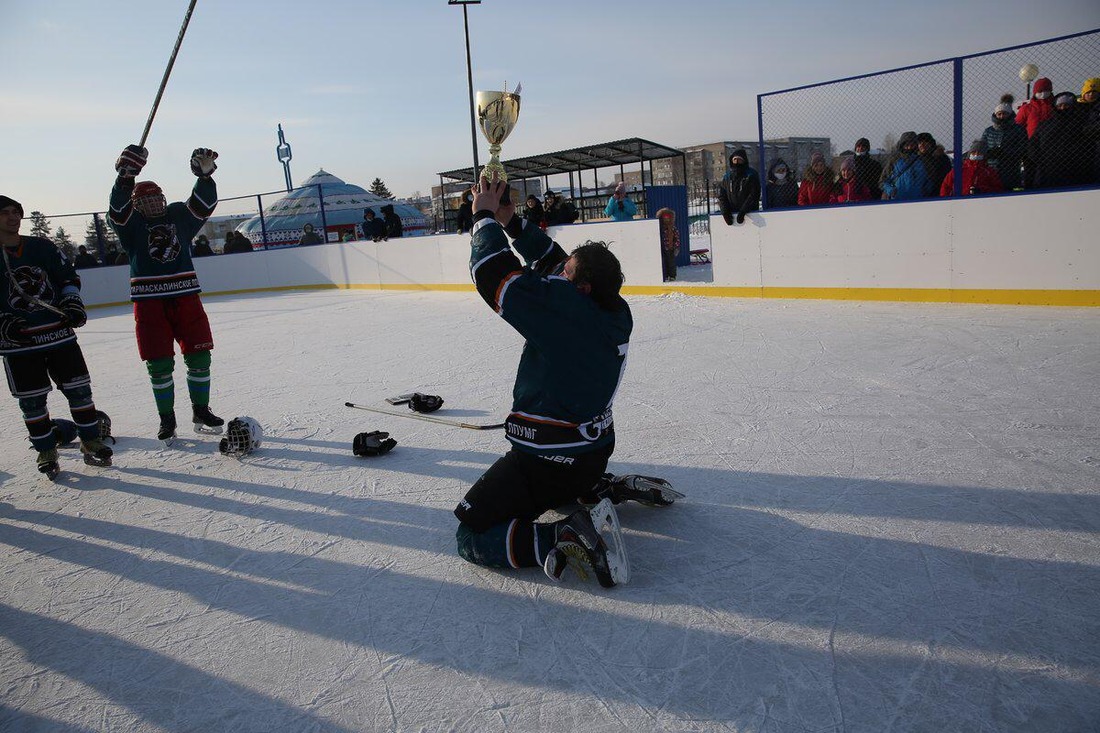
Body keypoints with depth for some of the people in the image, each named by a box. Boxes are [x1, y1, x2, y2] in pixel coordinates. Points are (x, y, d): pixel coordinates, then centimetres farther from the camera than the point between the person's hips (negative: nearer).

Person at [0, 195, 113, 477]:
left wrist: (72, 303, -2)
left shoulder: (42, 247, 6)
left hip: (59, 333, 2)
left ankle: (91, 443, 16)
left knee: (79, 389, 3)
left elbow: (69, 276, 14)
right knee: (32, 400, 4)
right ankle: (46, 453, 19)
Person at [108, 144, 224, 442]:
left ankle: (201, 412, 18)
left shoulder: (179, 215, 11)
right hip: (149, 302, -2)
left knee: (199, 356, 3)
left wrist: (205, 175, -17)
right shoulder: (132, 223, 6)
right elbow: (118, 207, -13)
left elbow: (203, 203, 0)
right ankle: (167, 419, 15)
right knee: (159, 365, 1)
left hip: (186, 297, 2)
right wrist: (126, 176, -26)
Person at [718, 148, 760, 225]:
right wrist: (725, 212, -8)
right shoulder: (726, 177, 13)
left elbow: (753, 196, -7)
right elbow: (721, 196, 9)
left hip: (749, 213, -3)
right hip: (731, 215, 3)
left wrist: (743, 212, -18)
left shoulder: (752, 175, 3)